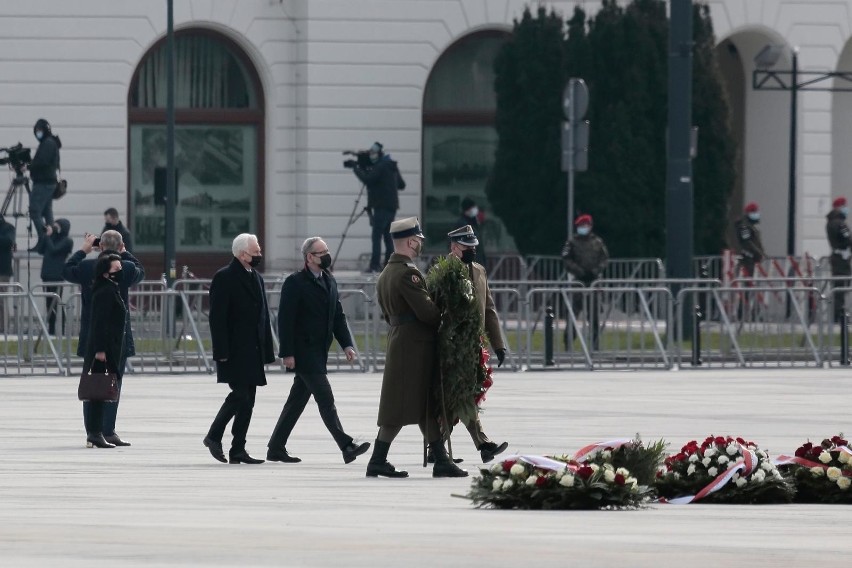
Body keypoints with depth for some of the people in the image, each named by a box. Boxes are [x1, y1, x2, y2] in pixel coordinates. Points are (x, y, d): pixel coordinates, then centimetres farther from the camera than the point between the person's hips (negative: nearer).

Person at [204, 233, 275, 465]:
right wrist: (222, 351, -20)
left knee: (247, 401, 5)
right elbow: (217, 317, -14)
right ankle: (214, 436, 3)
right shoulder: (225, 278, -9)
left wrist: (266, 351, 12)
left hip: (253, 352, 8)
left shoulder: (256, 278, 16)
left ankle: (238, 450, 7)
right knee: (240, 394, -14)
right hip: (234, 351, -8)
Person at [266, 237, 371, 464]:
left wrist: (347, 344, 5)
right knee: (325, 398, -12)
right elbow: (285, 319, -13)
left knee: (297, 400, 11)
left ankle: (276, 448, 18)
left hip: (319, 351, 8)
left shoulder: (329, 281, 14)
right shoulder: (295, 283, -10)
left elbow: (338, 316, 17)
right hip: (304, 352, -8)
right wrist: (288, 353, -17)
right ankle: (346, 446, -16)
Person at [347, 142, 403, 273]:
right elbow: (401, 185, 24)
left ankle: (375, 264, -16)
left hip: (382, 206, -9)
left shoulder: (380, 167, -10)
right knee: (388, 236, 12)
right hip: (392, 206, 9)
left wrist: (356, 168, -11)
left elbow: (367, 179, -21)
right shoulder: (393, 167, 16)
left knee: (377, 236, -10)